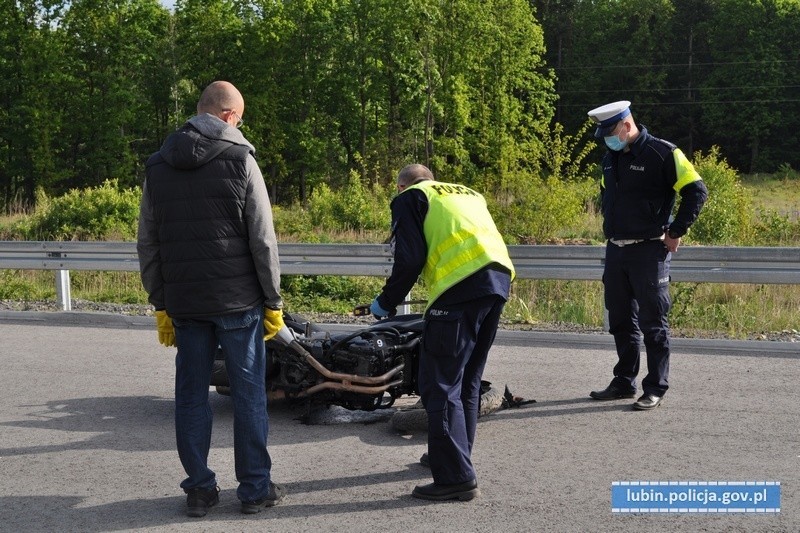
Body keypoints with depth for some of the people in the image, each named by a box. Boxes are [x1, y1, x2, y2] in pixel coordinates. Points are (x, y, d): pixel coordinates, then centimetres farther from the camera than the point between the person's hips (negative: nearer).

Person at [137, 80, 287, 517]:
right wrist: (273, 301, -1)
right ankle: (255, 489, 12)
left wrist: (160, 304, 16)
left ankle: (199, 489, 17)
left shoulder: (157, 167, 9)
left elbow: (147, 245, 10)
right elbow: (262, 240, -8)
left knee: (192, 394, 11)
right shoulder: (240, 159, -5)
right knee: (248, 392, 5)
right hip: (238, 300, -4)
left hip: (184, 303, 4)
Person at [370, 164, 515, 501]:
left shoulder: (409, 198, 11)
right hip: (500, 279, 8)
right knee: (467, 379, 21)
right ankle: (455, 454, 33)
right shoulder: (468, 194, 32)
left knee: (440, 384, -3)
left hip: (462, 285, -8)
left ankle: (456, 477, -5)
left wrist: (386, 302, 10)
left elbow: (409, 258, -2)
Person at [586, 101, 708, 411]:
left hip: (649, 251, -7)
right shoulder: (610, 158, 12)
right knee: (621, 321, 13)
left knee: (652, 321, -1)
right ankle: (624, 383, 24)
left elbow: (696, 191, -11)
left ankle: (655, 389, 7)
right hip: (615, 250, 7)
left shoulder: (662, 153, -11)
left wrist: (675, 232, -11)